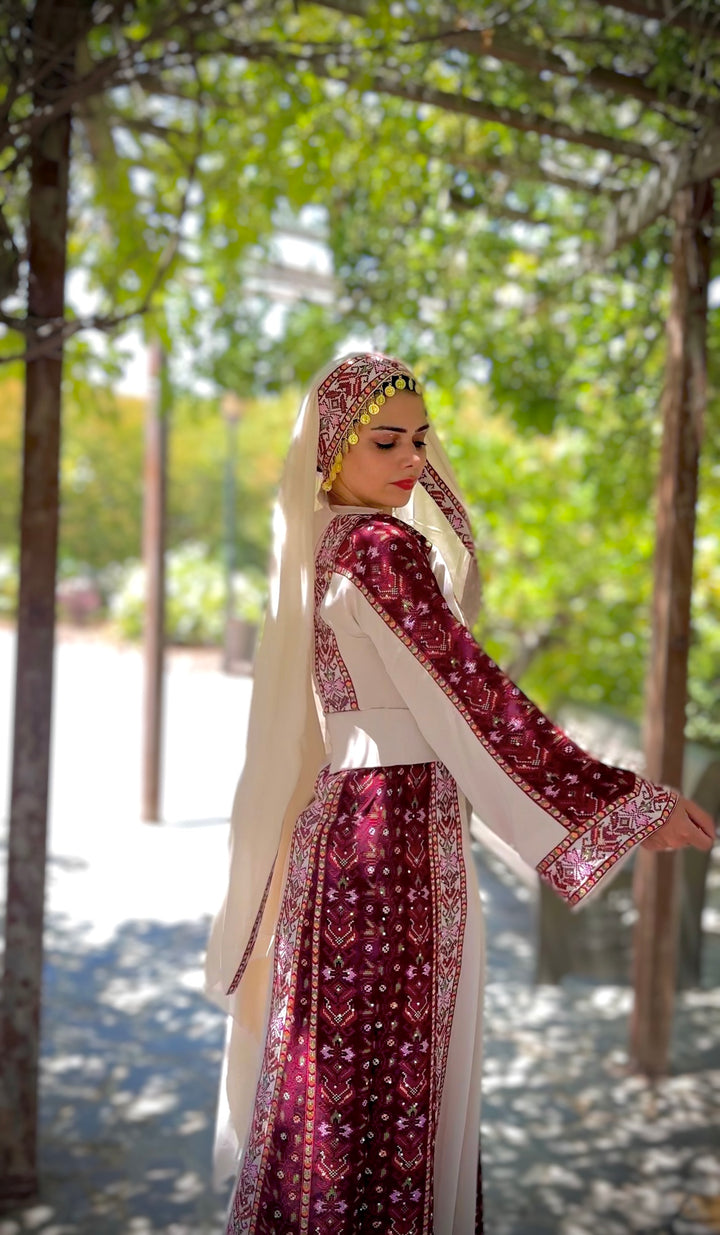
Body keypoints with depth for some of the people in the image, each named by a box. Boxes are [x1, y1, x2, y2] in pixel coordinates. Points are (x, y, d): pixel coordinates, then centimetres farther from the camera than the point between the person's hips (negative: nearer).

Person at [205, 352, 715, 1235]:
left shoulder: (323, 549, 12)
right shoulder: (382, 548, -15)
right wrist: (629, 804, -16)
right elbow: (471, 695, -18)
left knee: (339, 1074, 17)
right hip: (395, 836, -9)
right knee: (386, 1074, -1)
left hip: (339, 822, 9)